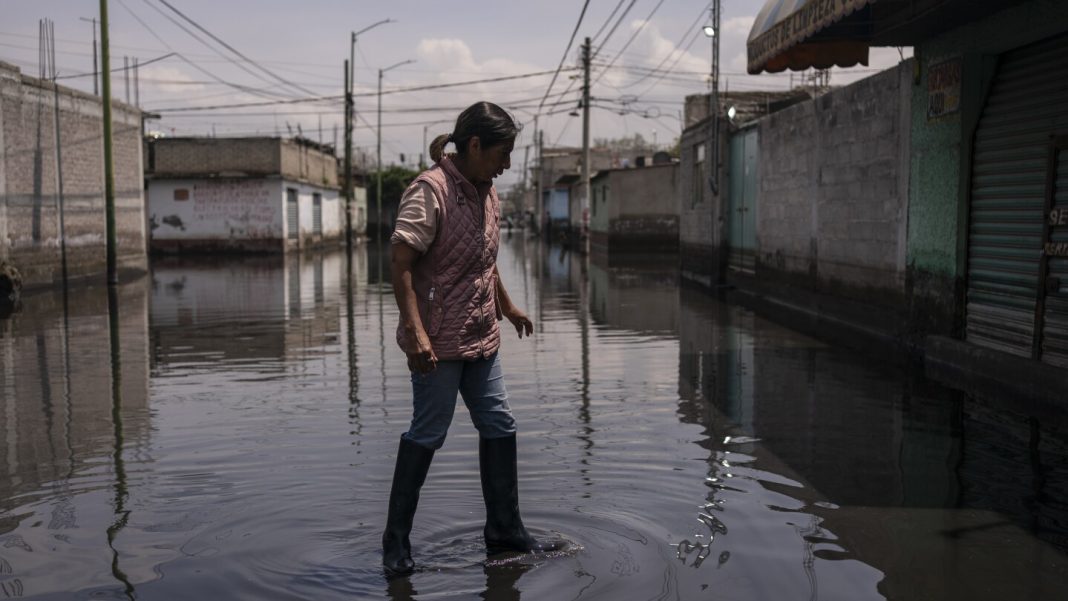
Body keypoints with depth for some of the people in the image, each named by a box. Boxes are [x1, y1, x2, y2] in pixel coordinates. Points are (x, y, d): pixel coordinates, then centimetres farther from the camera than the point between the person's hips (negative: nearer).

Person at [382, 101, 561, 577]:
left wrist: (507, 307, 30)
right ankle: (396, 539, 16)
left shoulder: (487, 192, 10)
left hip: (481, 338, 9)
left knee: (499, 428, 11)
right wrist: (415, 331, -29)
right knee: (427, 435, 0)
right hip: (438, 341, -8)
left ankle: (505, 530, 24)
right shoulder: (430, 190, -16)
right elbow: (400, 262, -22)